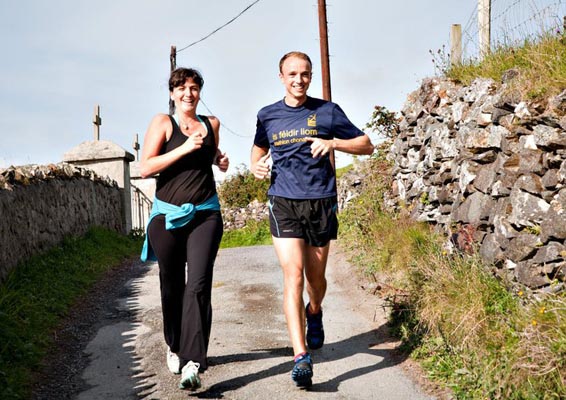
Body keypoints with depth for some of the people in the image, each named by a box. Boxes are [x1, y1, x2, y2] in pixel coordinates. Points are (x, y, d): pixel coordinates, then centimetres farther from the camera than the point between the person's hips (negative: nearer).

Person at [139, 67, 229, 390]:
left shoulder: (211, 123, 11)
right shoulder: (163, 122, 0)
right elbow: (145, 168, -10)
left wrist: (220, 159, 9)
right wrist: (185, 148, -16)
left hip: (205, 214, 1)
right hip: (167, 215, -1)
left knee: (199, 285, -14)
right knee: (172, 286, 10)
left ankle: (193, 362, -17)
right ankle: (174, 346, 34)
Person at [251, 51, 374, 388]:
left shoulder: (327, 111, 3)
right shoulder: (268, 116, 9)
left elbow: (366, 145, 6)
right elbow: (259, 149, 27)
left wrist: (332, 143, -12)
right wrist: (257, 166, 4)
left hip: (321, 202, 0)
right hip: (284, 203, 0)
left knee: (316, 278, 12)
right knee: (293, 275, -14)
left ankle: (315, 312, 48)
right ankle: (301, 357, -15)